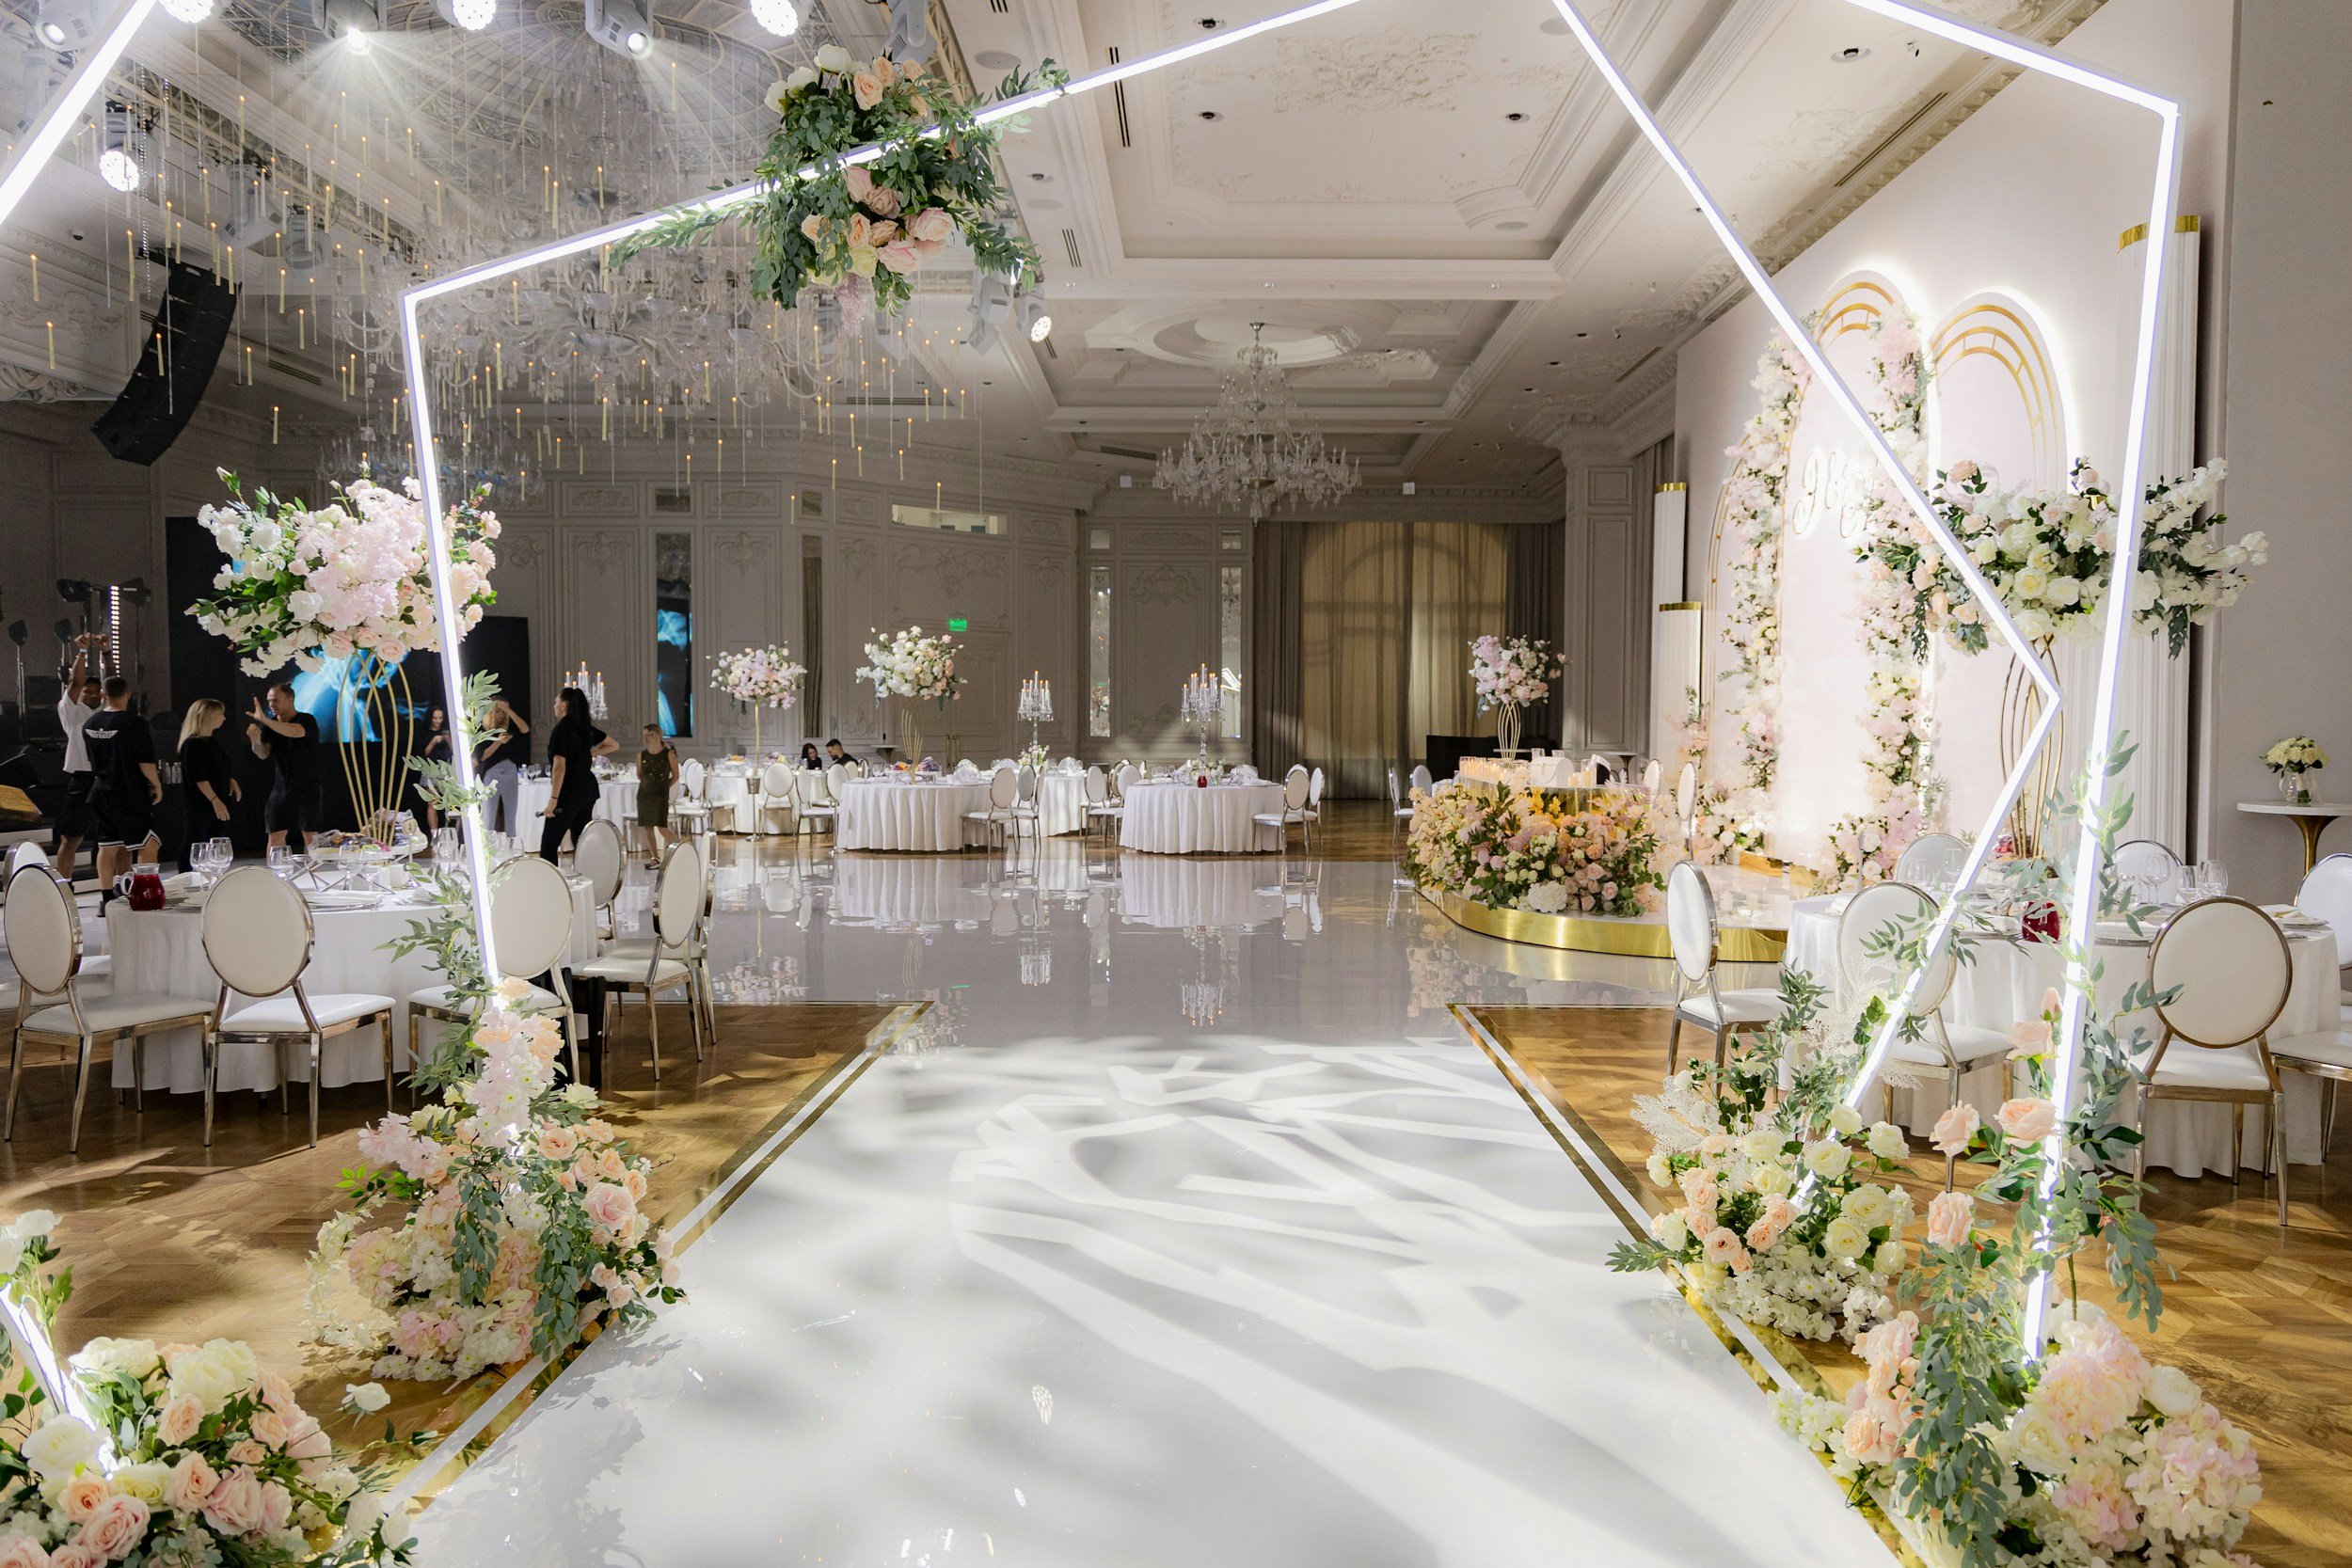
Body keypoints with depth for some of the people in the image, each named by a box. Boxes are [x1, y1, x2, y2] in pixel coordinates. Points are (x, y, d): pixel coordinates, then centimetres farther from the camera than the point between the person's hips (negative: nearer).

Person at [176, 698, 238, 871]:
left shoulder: (212, 743, 17)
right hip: (198, 805, -9)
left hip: (218, 805, 9)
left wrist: (231, 782, 6)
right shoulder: (193, 743, -11)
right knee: (193, 850, -8)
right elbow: (197, 777, -17)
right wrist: (215, 801, -21)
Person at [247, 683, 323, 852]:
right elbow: (263, 754, -7)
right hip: (281, 789, 5)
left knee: (310, 837, -2)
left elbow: (296, 732, -33)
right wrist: (256, 742, -29)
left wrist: (265, 720, -40)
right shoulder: (270, 726, 7)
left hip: (307, 789, -4)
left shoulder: (307, 720, -9)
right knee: (275, 836, 3)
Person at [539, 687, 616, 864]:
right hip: (588, 788, 8)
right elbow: (615, 745, 21)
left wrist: (553, 799, -18)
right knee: (581, 841, 14)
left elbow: (559, 767, -19)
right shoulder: (586, 728, 9)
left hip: (570, 791, -8)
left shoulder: (561, 730, -14)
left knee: (549, 843, -5)